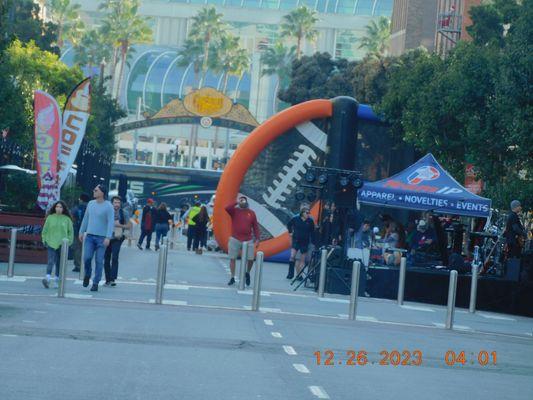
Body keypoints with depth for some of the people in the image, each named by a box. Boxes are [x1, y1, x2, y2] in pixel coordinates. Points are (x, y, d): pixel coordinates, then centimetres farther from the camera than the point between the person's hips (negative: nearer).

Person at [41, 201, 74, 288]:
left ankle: (57, 281, 13)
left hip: (62, 244, 1)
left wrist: (69, 241, 3)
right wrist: (44, 240, 5)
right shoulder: (50, 217, 4)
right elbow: (45, 230, 11)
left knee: (60, 263, 6)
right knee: (51, 261, -14)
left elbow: (71, 231, 10)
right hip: (51, 243, -1)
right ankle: (47, 278, -24)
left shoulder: (67, 219, 3)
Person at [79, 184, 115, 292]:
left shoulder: (108, 206, -8)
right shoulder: (91, 203, 9)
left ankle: (95, 283, 6)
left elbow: (111, 222, -13)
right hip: (90, 236, 4)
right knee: (87, 257, -7)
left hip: (101, 238, -4)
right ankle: (87, 275, 20)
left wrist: (108, 237, -20)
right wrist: (81, 232, 16)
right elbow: (86, 218, 18)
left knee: (99, 261, -1)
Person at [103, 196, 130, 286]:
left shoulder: (124, 214, 2)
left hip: (117, 238, -3)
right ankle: (108, 280, 14)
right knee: (106, 259, 5)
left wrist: (119, 225, -12)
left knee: (114, 258, -16)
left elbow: (128, 226, 3)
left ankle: (113, 279, -20)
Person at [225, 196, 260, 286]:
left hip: (248, 241, 1)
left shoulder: (251, 213, 7)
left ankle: (247, 273, 25)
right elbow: (227, 208, -19)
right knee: (232, 259, 3)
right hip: (235, 240, -1)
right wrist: (237, 203, -10)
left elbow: (255, 227, 7)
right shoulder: (234, 211, 3)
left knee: (250, 259, -3)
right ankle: (232, 278, 13)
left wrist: (257, 238, 2)